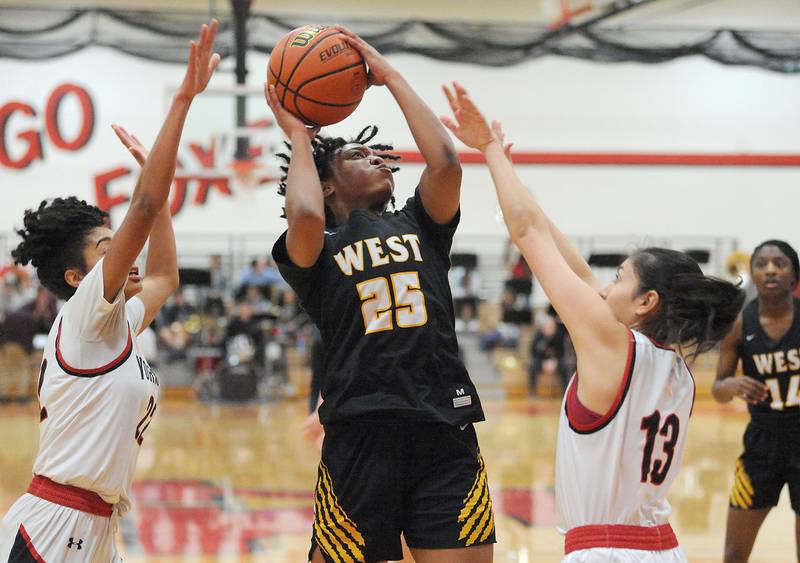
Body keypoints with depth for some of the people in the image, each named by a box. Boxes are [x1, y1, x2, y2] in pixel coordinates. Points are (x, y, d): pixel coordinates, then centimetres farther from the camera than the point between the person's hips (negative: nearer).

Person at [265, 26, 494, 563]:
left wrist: (389, 73, 9)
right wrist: (298, 138, 4)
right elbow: (306, 217, -15)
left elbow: (446, 162, 0)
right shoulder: (317, 249, 9)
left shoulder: (418, 226, 19)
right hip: (361, 432, -3)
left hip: (446, 429, 3)